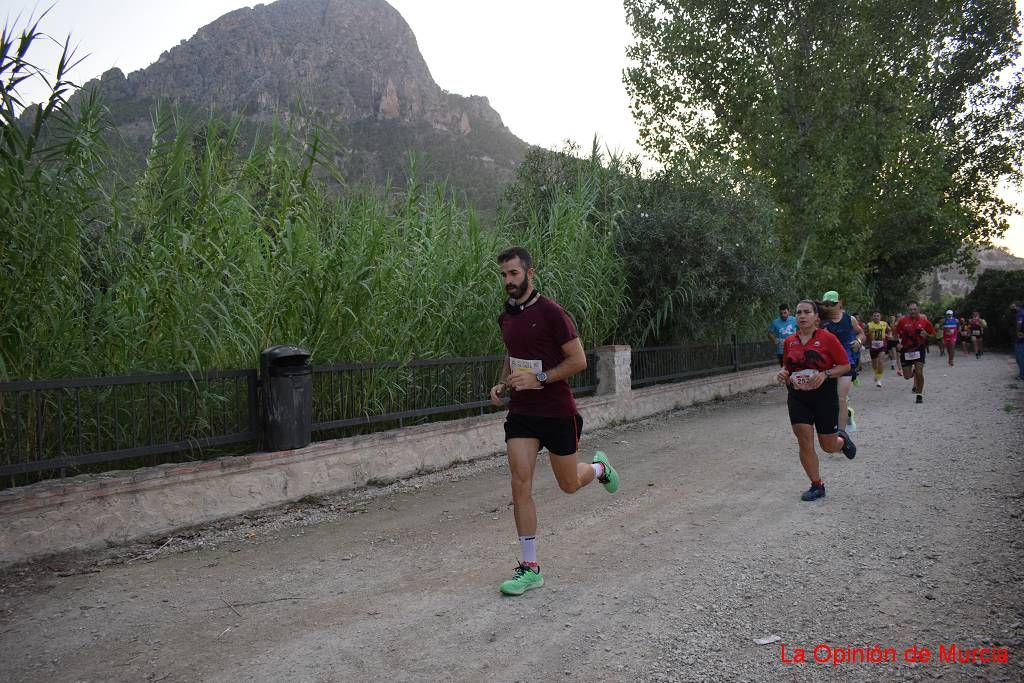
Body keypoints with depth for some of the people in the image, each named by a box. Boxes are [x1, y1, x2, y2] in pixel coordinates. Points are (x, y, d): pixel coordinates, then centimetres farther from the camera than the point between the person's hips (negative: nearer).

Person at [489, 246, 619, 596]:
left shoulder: (551, 313, -15)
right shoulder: (506, 317, 6)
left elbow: (579, 360, -14)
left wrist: (539, 378, -22)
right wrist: (503, 383, 5)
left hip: (557, 412, -5)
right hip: (521, 412, 5)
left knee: (568, 484, 11)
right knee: (520, 484, -6)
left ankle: (599, 467, 47)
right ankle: (530, 568, 2)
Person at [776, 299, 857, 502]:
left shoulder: (827, 338, -8)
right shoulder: (790, 341, 4)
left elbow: (845, 365, -4)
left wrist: (825, 374, -20)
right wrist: (783, 373, -4)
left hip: (824, 396, -3)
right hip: (797, 398, 3)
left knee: (829, 446, 7)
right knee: (804, 443, -4)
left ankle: (842, 438, 44)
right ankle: (817, 486, 11)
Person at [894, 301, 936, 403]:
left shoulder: (924, 320, -4)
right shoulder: (902, 320, -6)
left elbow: (932, 334, 6)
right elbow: (896, 333, 7)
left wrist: (926, 334, -14)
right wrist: (898, 343, -8)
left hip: (919, 349, -1)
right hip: (906, 349, 1)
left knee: (919, 373, -11)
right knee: (907, 376, 5)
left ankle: (920, 395, 5)